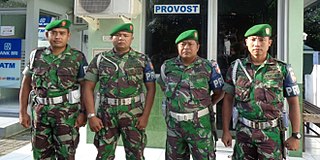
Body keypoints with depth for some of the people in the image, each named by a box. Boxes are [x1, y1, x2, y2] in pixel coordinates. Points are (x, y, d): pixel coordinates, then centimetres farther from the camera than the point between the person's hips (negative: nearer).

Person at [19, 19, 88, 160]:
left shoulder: (78, 57, -2)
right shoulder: (36, 55, 6)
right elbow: (26, 84, 10)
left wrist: (83, 112, -9)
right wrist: (23, 112, 5)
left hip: (67, 112, -3)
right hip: (40, 112, 3)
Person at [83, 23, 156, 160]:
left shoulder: (143, 60, 1)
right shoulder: (100, 59, 4)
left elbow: (151, 88, 1)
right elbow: (88, 88, 3)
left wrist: (145, 115, -7)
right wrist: (91, 115, -4)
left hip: (134, 116, -1)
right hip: (106, 115, 1)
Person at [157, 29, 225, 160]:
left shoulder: (209, 67, -5)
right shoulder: (168, 66, 2)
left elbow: (219, 93, 4)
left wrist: (204, 106, -1)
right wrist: (174, 103, 10)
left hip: (200, 123, -3)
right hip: (174, 123, 3)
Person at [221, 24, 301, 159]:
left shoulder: (283, 69, -4)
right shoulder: (236, 67, -1)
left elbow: (293, 103, 1)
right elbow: (228, 100, 3)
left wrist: (296, 135, -1)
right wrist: (226, 131, 0)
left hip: (271, 133, -1)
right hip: (243, 131, 1)